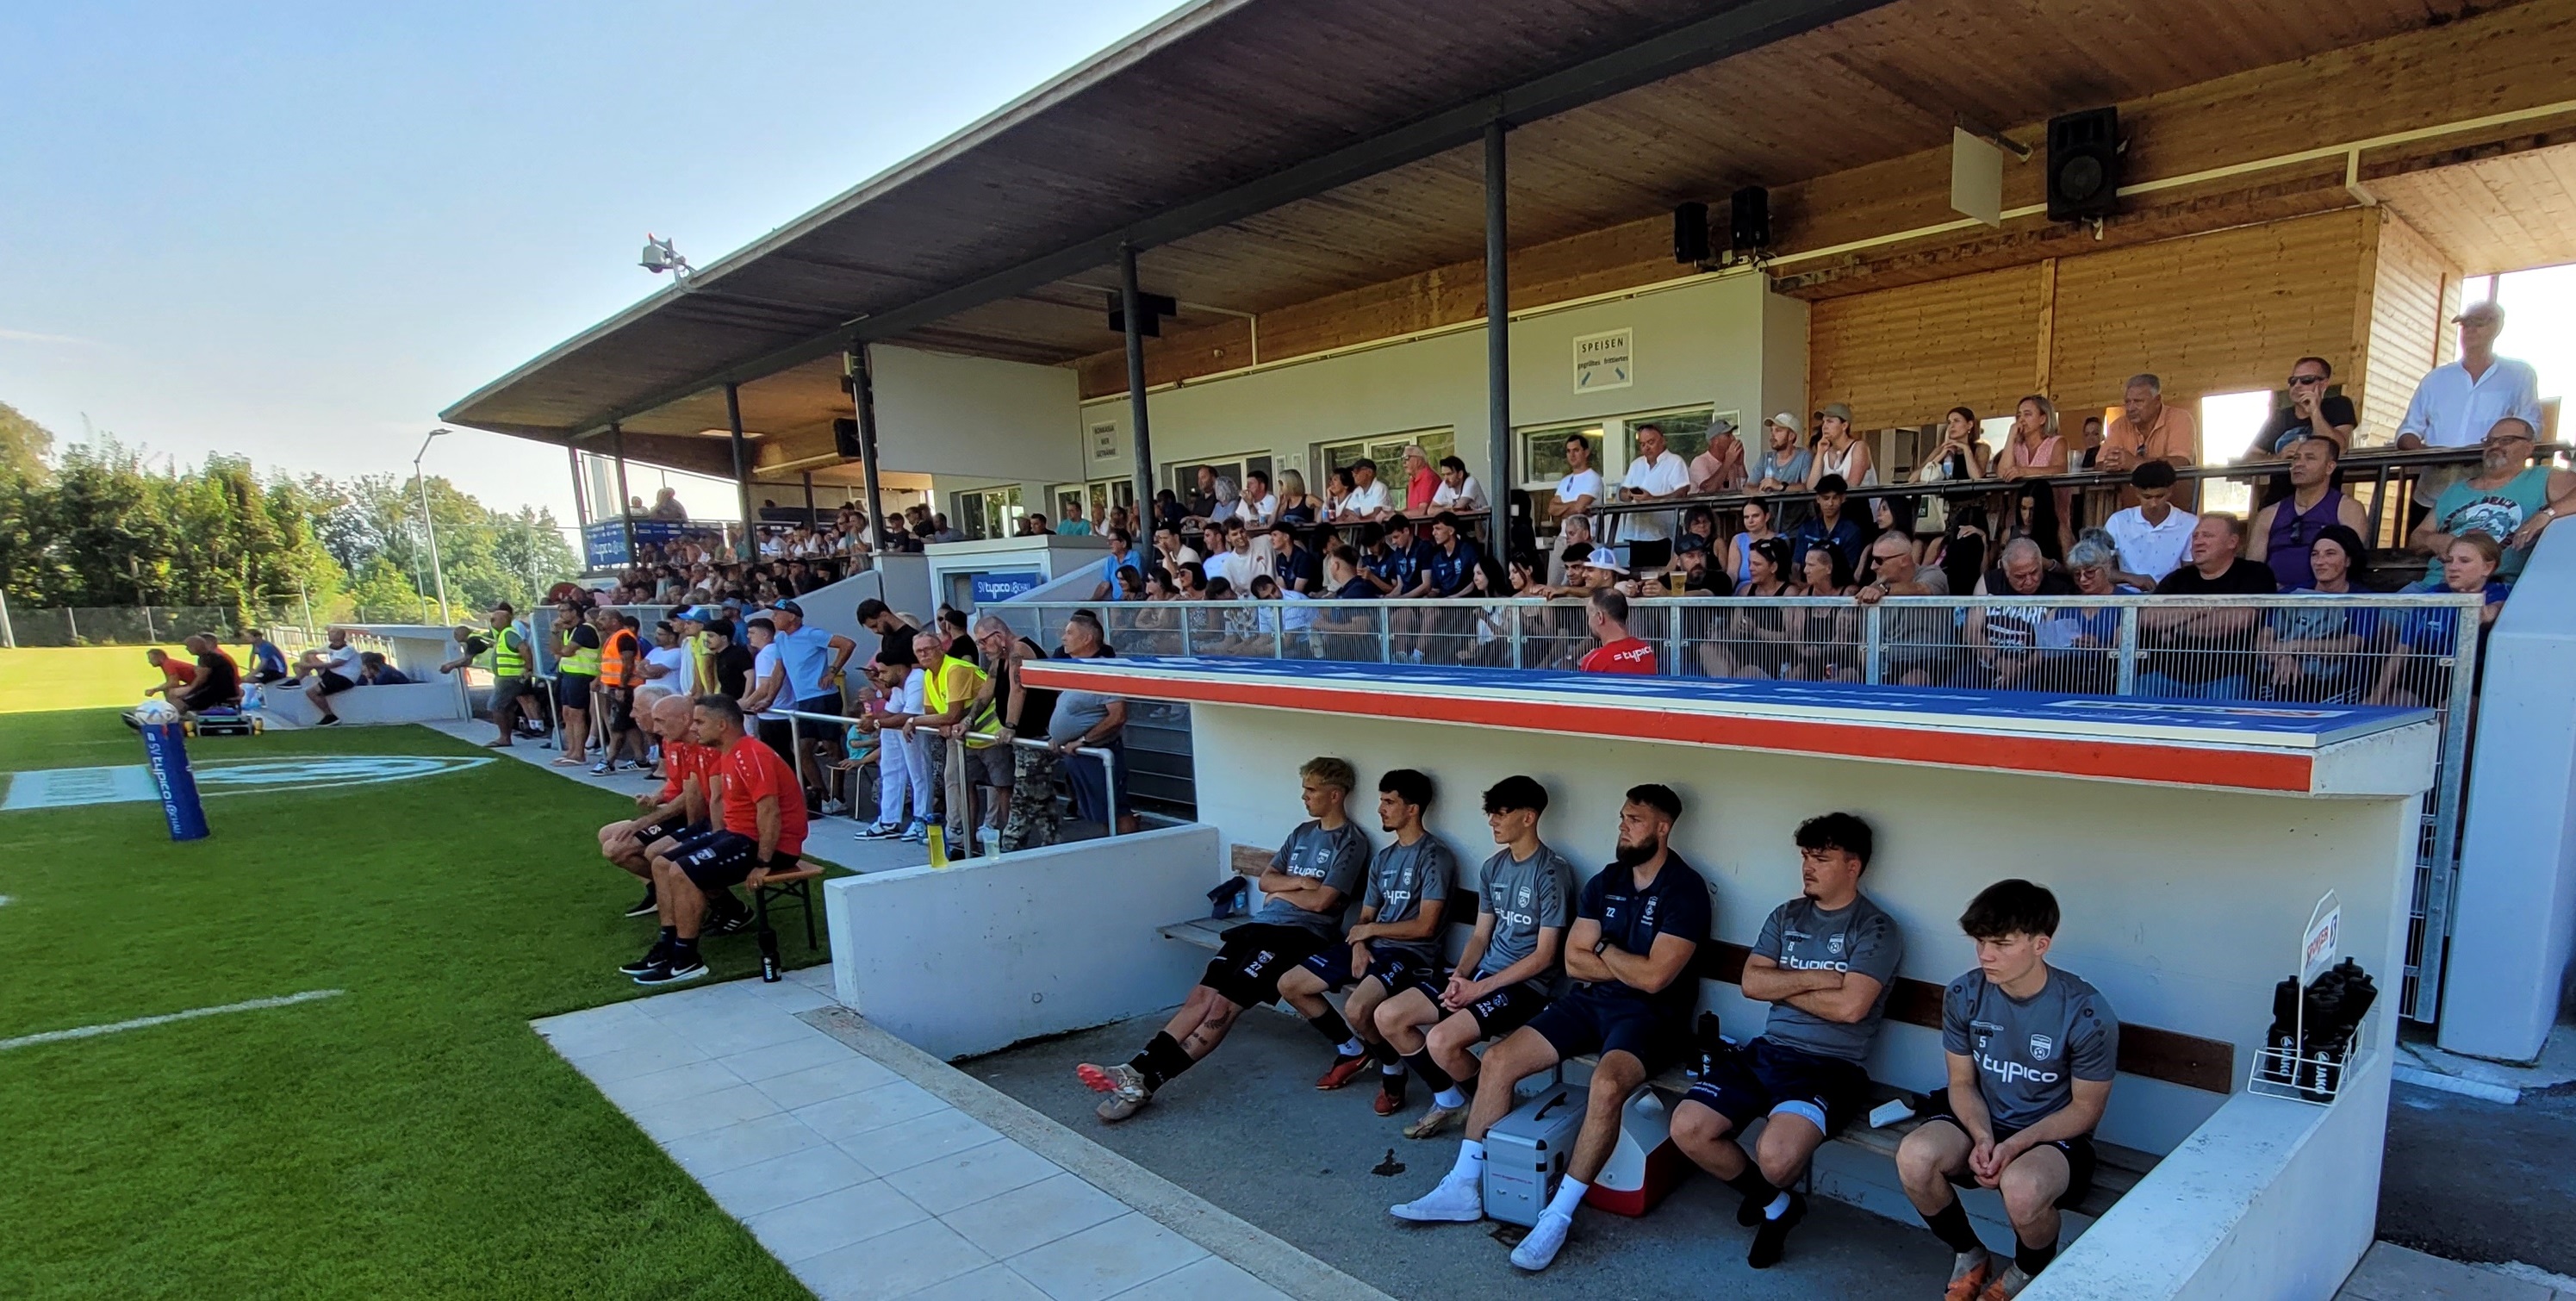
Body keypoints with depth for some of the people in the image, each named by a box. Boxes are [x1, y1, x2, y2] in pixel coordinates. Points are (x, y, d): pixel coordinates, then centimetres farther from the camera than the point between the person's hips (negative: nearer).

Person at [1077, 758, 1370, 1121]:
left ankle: (1147, 1081, -22)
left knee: (1223, 1004, -19)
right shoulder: (1302, 832, 22)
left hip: (1302, 933, -7)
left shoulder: (1350, 843, -2)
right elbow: (1266, 880, 15)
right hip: (1263, 924, 7)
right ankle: (1136, 1069, -22)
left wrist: (1281, 892, 4)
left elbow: (1321, 900, -12)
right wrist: (1299, 882, -4)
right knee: (1203, 994, -12)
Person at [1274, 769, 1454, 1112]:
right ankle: (1352, 1051, 18)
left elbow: (1425, 927, -17)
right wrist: (1359, 944, -8)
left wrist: (1371, 930, -7)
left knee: (1357, 1009, -34)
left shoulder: (1434, 855, -11)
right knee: (1289, 985, 0)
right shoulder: (1383, 858, 15)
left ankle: (1393, 1070, -2)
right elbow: (1365, 917, 15)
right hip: (1372, 946, 9)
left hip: (1411, 953, -8)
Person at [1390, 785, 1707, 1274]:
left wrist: (1603, 949, -4)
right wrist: (1630, 968, -9)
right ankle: (1464, 1187, 1)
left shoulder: (1685, 889, -12)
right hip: (1591, 1001, 7)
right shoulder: (1605, 881, 8)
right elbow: (1574, 961, 4)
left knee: (1606, 1085, -37)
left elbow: (1654, 978, -20)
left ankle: (1558, 1216, -23)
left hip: (1651, 1015, -6)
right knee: (1498, 1060, -8)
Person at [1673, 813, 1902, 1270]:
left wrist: (1784, 986, -4)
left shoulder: (1876, 928, -4)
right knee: (1687, 1128, -14)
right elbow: (1751, 983, 3)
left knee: (1776, 1157, -32)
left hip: (1830, 1065, -5)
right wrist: (1816, 979, -10)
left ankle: (1768, 1197, 11)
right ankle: (1776, 1204, 14)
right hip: (1766, 1051, 6)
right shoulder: (1786, 916, 13)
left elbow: (1850, 1005, -17)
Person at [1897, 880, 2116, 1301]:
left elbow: (2085, 1109, -9)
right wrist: (1982, 1137, -19)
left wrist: (2015, 1145, -22)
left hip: (2054, 1134, -3)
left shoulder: (2087, 1013, -19)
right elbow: (1962, 1084, 1)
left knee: (2021, 1187, -36)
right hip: (1983, 1122, 3)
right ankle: (1970, 1257, 5)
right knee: (1914, 1157, -28)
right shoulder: (1963, 995, -9)